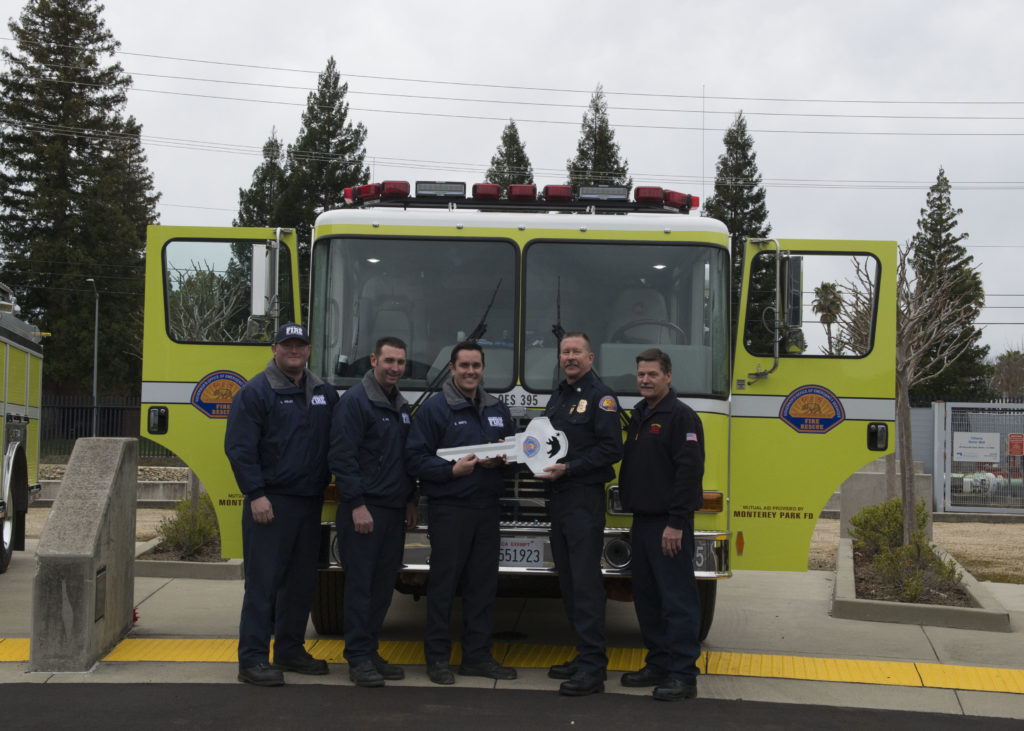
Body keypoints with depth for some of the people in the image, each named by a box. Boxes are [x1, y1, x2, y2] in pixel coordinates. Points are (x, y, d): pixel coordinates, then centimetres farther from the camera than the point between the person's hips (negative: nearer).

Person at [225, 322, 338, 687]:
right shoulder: (256, 392, -6)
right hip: (270, 503, -6)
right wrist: (256, 495, -16)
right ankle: (252, 659, -4)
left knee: (302, 581, 12)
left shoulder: (324, 393, 13)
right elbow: (239, 448, -10)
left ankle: (290, 649, 24)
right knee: (263, 581, -6)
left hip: (310, 503, 6)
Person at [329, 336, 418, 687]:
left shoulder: (401, 405, 15)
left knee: (384, 584, 10)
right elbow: (342, 457, -15)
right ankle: (358, 659, 0)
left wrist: (410, 501, 17)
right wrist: (357, 505, -19)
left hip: (394, 512, 8)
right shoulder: (355, 401, -10)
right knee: (360, 583, -4)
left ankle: (370, 650, 19)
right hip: (363, 511, -8)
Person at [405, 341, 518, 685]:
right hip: (449, 509, -5)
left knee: (483, 583, 7)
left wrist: (501, 460, -3)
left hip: (488, 507, 5)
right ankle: (437, 656, 6)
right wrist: (453, 469, -20)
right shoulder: (434, 408, -4)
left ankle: (477, 656, 15)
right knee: (443, 583, -1)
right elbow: (416, 459, -8)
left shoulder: (498, 409, 14)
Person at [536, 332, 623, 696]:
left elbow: (611, 448, -15)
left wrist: (569, 468, -20)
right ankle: (585, 655, 18)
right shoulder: (558, 398, 19)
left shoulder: (601, 397, -7)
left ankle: (593, 669, -11)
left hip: (585, 499, -9)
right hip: (558, 499, 9)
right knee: (568, 581, 11)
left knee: (585, 581, -11)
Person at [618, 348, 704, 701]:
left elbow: (689, 470, -18)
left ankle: (683, 675, -6)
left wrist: (676, 523, -21)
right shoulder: (639, 415, 16)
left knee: (677, 598, -7)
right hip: (643, 519, 9)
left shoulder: (681, 416, -11)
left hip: (668, 524, -9)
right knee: (647, 596, 12)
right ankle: (659, 663, 21)